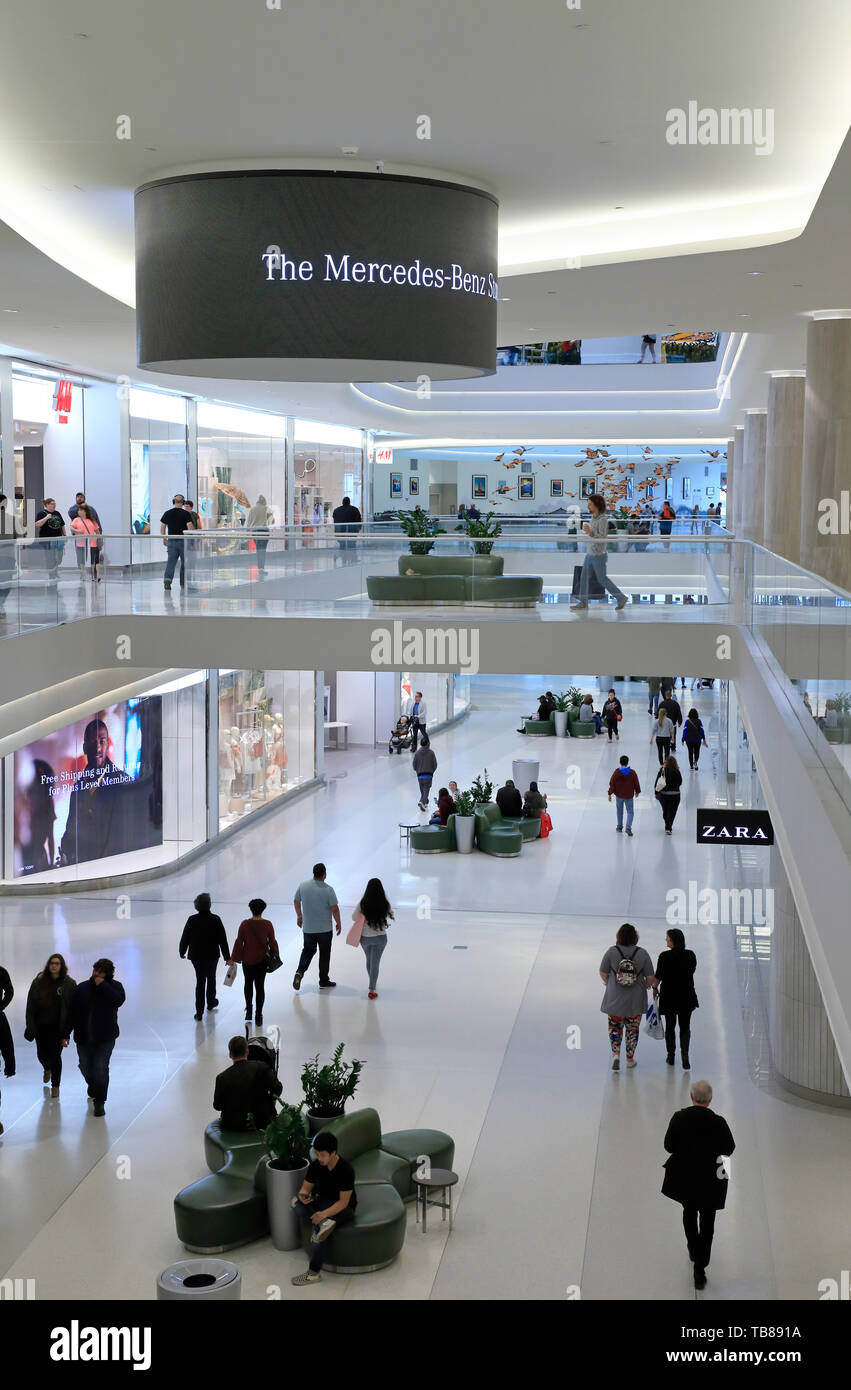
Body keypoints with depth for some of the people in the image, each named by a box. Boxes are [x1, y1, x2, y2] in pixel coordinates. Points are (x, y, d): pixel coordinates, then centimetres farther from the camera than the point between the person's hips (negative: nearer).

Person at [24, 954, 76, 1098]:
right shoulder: (39, 982, -3)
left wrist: (67, 1029, -8)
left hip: (58, 1027, -2)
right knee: (42, 1054, 12)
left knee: (55, 1055, -2)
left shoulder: (69, 984, -7)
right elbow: (30, 1005, -1)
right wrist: (30, 1026, -5)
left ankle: (55, 1087, 13)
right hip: (41, 1026, 2)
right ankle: (47, 1069, 48)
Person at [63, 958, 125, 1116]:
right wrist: (66, 1034, 1)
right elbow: (71, 1013, 4)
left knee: (101, 1068, -10)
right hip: (83, 1038, 3)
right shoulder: (82, 988, 2)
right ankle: (92, 1085, 48)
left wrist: (102, 985, -22)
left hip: (105, 1038, -3)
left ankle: (100, 1102, 4)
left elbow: (119, 1000, -26)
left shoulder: (114, 986, -2)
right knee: (85, 1068, 14)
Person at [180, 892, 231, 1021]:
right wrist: (227, 957, -4)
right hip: (212, 956, 0)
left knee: (200, 981, 10)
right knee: (211, 978, 24)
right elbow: (222, 940, -11)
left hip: (196, 957, 0)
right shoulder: (216, 920, -15)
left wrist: (182, 952, 12)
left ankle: (199, 1013, 7)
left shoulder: (192, 920, -14)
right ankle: (211, 1003, 43)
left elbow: (185, 938, -6)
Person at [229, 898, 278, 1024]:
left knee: (248, 983, 21)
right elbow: (272, 943, -3)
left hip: (247, 959, 0)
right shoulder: (268, 925, -11)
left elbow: (239, 942, -8)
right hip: (262, 960, 0)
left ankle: (249, 1011, 22)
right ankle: (258, 1016, 9)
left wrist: (233, 958, 1)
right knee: (260, 986, 7)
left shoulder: (245, 924, -12)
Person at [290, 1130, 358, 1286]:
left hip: (343, 1209, -6)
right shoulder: (315, 1166, -6)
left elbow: (343, 1202, -22)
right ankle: (324, 1224, -36)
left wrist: (324, 1213, -37)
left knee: (316, 1226, -33)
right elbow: (306, 1187, 2)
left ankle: (314, 1273, -24)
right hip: (322, 1202, 6)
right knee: (296, 1203, -24)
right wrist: (303, 1195, -24)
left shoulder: (346, 1170, -22)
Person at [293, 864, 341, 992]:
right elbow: (335, 909, -15)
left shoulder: (303, 885, -5)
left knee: (308, 950, 20)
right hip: (325, 929, -3)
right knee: (324, 955, 11)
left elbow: (296, 901, 6)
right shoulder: (328, 889, -17)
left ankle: (300, 972, -3)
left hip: (307, 928, 3)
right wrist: (338, 923, 1)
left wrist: (299, 916, 22)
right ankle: (324, 981, 19)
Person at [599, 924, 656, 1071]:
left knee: (615, 1027, 14)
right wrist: (645, 985, 16)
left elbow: (603, 974, -2)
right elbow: (651, 978, -7)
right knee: (633, 1029, 16)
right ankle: (630, 1059, 24)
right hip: (636, 1001, 0)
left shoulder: (612, 951, -11)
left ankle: (616, 1054, -4)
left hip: (615, 1000, 0)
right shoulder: (642, 953, -10)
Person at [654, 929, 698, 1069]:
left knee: (670, 1026, 14)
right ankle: (684, 1055, -7)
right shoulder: (691, 955, -5)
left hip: (669, 995, -2)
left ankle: (671, 1057, 22)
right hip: (686, 996, 2)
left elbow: (658, 976, -8)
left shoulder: (664, 956, -15)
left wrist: (655, 988, 10)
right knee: (685, 1027, 11)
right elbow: (691, 972, 6)